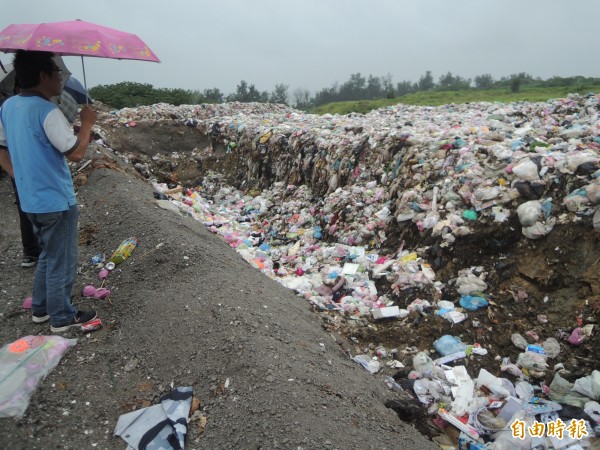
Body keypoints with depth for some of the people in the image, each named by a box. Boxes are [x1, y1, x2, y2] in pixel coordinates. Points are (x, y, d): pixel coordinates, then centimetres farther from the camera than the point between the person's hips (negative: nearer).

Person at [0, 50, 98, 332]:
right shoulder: (46, 110, -21)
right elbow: (76, 153, -23)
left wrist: (23, 178, 20)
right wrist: (87, 123, -10)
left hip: (30, 199, 9)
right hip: (56, 201, -9)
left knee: (48, 256, 24)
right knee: (61, 262, 6)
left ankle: (41, 309, 34)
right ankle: (62, 318, 20)